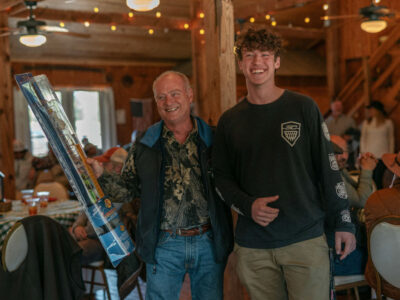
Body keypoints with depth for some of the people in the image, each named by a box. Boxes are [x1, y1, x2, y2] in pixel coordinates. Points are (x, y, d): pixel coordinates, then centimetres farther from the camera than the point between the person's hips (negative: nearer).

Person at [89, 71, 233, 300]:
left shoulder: (212, 140, -1)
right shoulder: (145, 146, 2)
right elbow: (127, 190, 4)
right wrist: (100, 175, -11)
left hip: (210, 244, 1)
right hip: (164, 245, 0)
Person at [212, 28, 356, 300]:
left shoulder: (303, 108, 1)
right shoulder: (229, 121, 6)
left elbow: (328, 167, 2)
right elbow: (222, 176, 9)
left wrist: (344, 222, 0)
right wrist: (248, 205, -9)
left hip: (306, 239, -1)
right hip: (253, 247, 2)